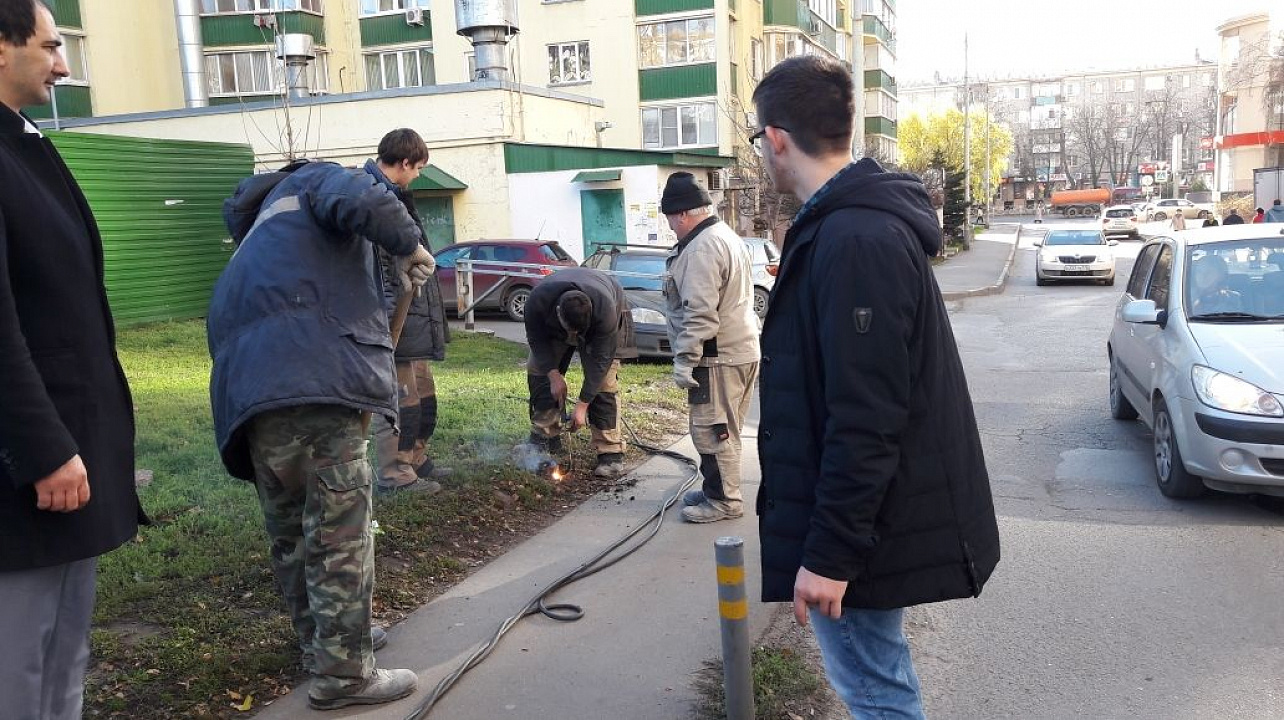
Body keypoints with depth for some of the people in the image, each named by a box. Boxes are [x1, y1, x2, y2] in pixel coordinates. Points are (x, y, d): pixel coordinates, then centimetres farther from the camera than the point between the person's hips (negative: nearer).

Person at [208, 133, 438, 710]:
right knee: (340, 531, -4)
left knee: (289, 531, 18)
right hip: (316, 374, -8)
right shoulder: (314, 180, 16)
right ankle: (344, 673, 2)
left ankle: (320, 641, 33)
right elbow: (363, 200, -10)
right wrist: (409, 245, 7)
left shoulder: (259, 237, 39)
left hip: (249, 386, 9)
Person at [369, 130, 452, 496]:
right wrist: (390, 317, -25)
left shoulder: (394, 196, 17)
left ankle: (416, 461, 31)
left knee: (423, 397, 19)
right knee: (399, 402, -3)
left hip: (415, 324, 11)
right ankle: (395, 476, 8)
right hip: (395, 324, -11)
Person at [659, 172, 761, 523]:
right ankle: (715, 490, 28)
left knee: (711, 432, -1)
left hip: (718, 356, -11)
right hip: (740, 347, 11)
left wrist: (684, 358, -20)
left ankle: (724, 500, 8)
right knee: (720, 430, 18)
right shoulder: (725, 235, 16)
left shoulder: (702, 248, -18)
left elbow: (700, 313, -24)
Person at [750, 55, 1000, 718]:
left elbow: (866, 420, -26)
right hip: (862, 519, 10)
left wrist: (829, 553, -22)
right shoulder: (863, 222, 10)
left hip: (853, 533, -10)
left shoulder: (855, 241, -23)